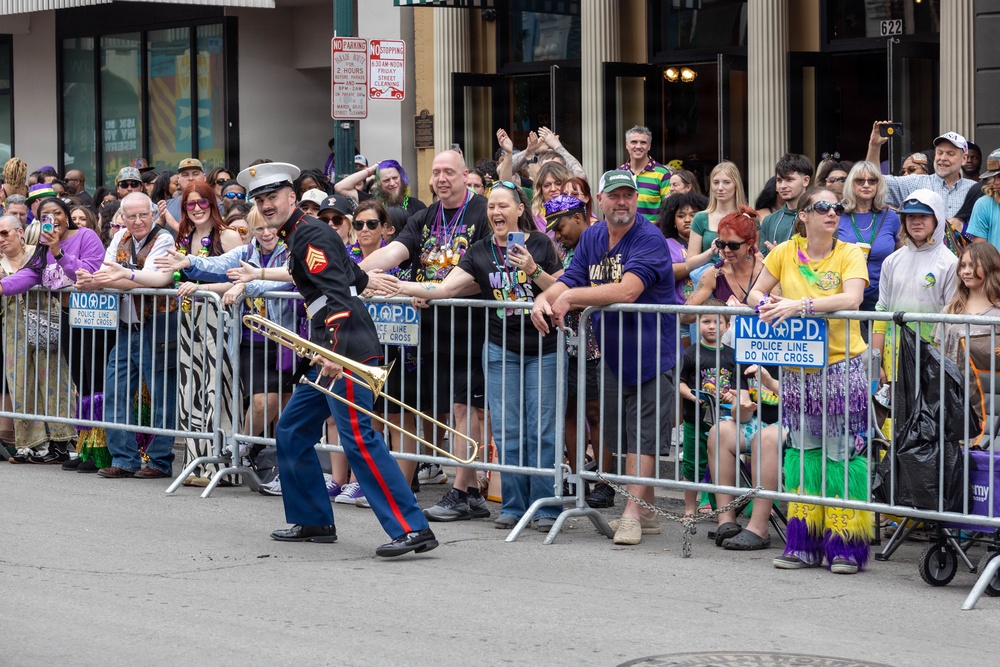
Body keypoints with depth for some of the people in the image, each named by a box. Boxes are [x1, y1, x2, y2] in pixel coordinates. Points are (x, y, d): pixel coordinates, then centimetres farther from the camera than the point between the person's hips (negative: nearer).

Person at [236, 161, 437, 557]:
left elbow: (337, 292, -23)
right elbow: (357, 279, 29)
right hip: (331, 355, 11)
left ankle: (412, 530, -21)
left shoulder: (310, 234, -10)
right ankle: (313, 522, 23)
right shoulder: (299, 235, 20)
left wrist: (334, 349, -35)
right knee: (291, 432, 15)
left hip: (348, 351, -11)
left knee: (358, 438, -17)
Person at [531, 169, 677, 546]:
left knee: (643, 434, -8)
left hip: (651, 352, -7)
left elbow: (627, 290, -29)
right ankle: (647, 510, 23)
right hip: (613, 353, 7)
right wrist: (544, 299, -17)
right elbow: (568, 283, 6)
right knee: (623, 436, 12)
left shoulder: (649, 239, -16)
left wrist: (571, 297, -26)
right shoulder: (592, 237, 8)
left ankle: (633, 513, -9)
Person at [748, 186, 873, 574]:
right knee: (803, 451, 8)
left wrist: (800, 305, -28)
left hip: (842, 366, -4)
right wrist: (767, 304, -12)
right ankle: (805, 545, 14)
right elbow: (755, 292, 12)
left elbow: (852, 298, -21)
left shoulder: (849, 254, -5)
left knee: (842, 453, -4)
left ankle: (846, 549, 3)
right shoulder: (786, 252, 4)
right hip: (797, 370, 4)